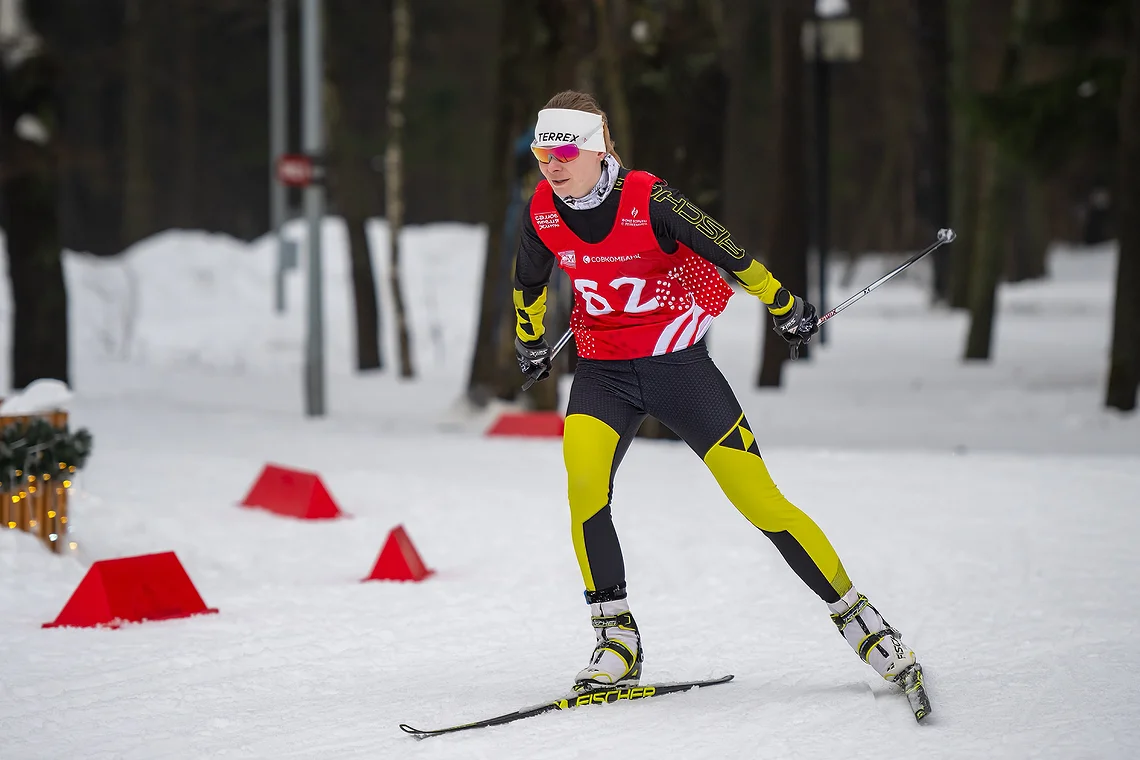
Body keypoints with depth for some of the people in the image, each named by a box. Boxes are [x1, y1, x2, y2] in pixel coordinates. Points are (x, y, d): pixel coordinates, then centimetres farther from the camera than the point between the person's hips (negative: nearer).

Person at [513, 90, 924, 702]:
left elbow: (725, 251, -7)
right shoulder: (542, 213, -6)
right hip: (602, 371, 3)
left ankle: (856, 617, 9)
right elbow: (530, 281, 16)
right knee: (583, 479, -25)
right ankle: (615, 638, -13)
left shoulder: (648, 201, -19)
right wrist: (529, 341, 30)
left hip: (676, 364, -3)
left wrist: (784, 307, 4)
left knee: (759, 499, -7)